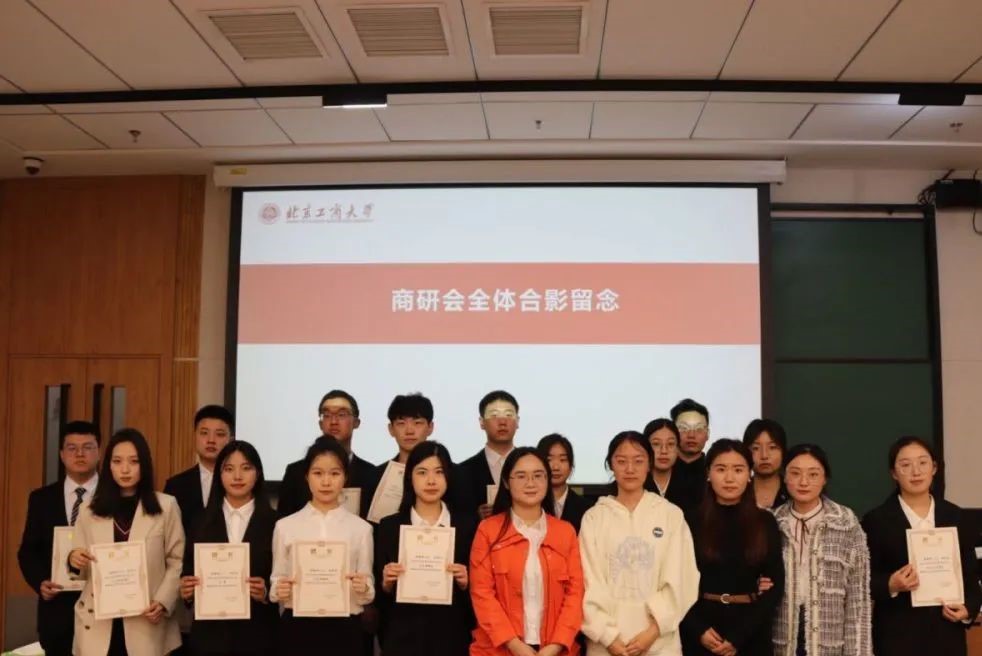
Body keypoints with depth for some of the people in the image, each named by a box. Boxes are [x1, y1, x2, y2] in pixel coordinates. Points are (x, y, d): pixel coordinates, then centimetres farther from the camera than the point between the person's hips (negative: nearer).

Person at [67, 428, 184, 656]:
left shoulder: (166, 506, 1)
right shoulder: (89, 511, 8)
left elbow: (177, 561, 0)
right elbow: (79, 570, 11)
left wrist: (163, 602, -12)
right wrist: (73, 560, -10)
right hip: (98, 624, 2)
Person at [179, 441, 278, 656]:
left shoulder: (273, 523, -2)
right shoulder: (202, 522, 4)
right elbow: (187, 574, 7)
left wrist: (266, 593, -19)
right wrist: (186, 592, -12)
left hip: (257, 635, -1)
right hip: (209, 634, 2)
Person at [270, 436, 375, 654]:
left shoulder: (361, 528, 1)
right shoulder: (285, 526, 2)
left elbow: (367, 594, 4)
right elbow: (276, 581, 6)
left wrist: (363, 588, -16)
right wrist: (279, 590, -14)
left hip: (344, 629, 0)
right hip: (296, 627, 0)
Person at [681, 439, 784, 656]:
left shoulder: (765, 522, 0)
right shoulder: (693, 521, -4)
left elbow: (775, 586, -3)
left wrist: (738, 636, -9)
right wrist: (698, 630, -13)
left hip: (751, 634, 1)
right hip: (700, 634, -1)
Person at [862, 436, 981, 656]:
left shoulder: (958, 518, 8)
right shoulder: (877, 520, -2)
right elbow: (864, 580, -1)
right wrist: (890, 585, -20)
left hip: (947, 633, 3)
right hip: (897, 636, -3)